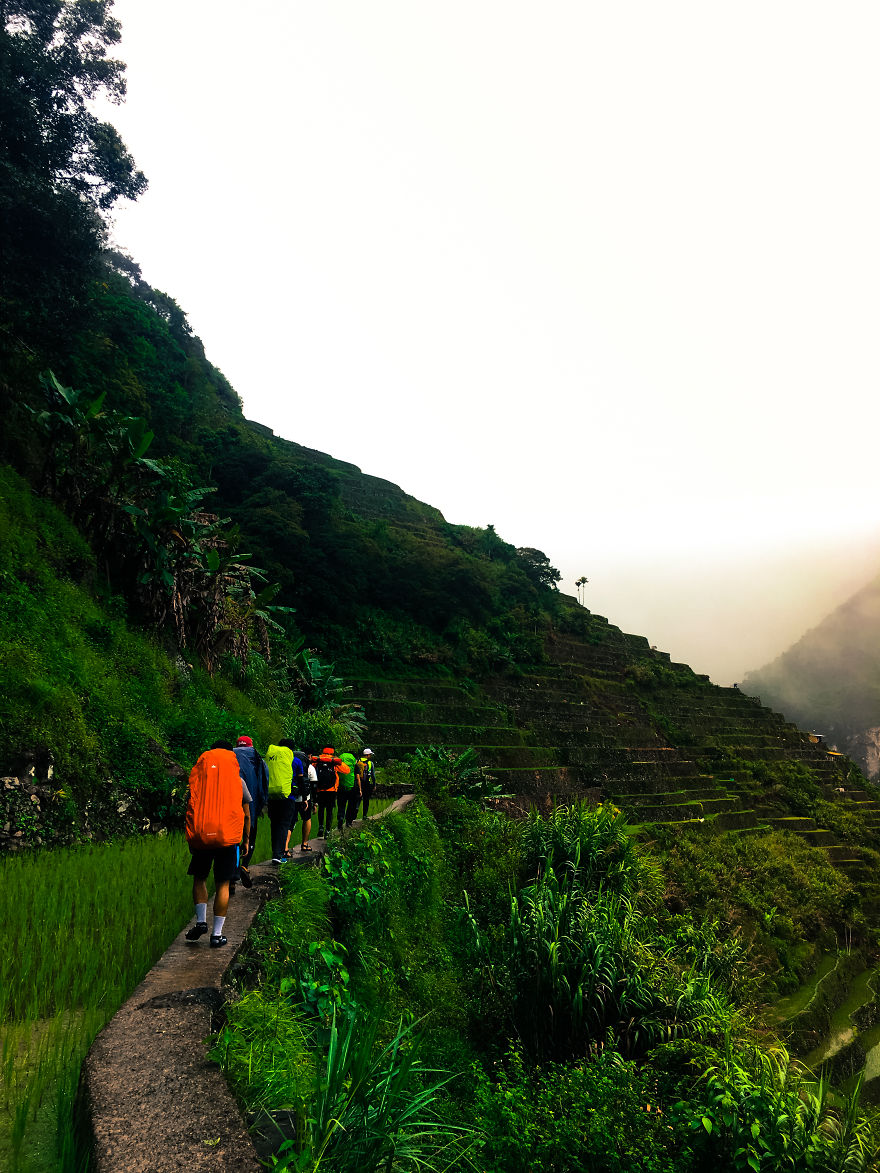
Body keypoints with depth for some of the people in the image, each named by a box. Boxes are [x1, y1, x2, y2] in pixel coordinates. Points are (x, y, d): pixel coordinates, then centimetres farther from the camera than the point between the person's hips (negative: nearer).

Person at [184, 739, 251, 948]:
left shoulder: (197, 776, 8)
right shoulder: (238, 780, 9)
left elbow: (189, 808, 9)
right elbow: (246, 814, 12)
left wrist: (191, 839, 17)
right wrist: (246, 839, 23)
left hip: (200, 835, 0)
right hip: (229, 836, 0)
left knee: (199, 878, 20)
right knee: (222, 884, 7)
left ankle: (201, 921, 9)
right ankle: (217, 934, 7)